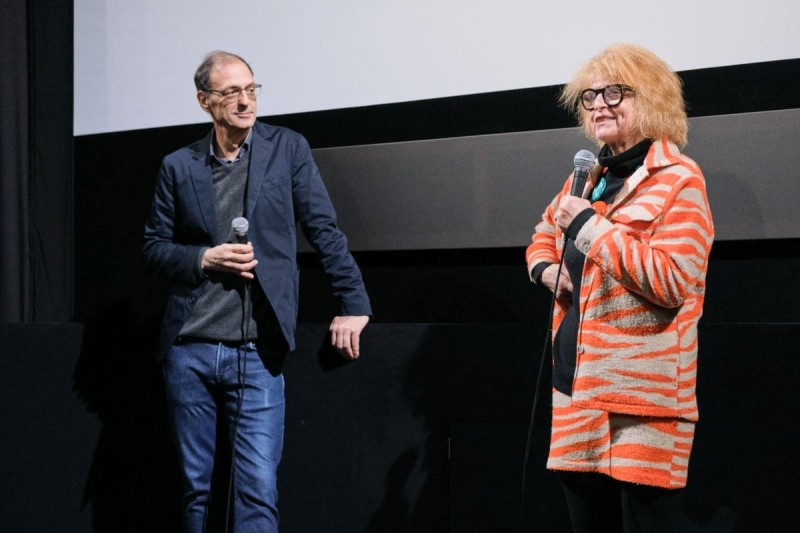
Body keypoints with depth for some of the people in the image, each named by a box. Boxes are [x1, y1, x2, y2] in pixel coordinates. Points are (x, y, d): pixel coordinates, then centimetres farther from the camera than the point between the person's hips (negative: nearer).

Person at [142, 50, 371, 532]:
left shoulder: (287, 148, 3)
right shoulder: (179, 167, 7)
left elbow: (325, 229, 2)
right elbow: (155, 248, 11)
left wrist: (354, 305, -5)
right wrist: (205, 258, -8)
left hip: (257, 354, -2)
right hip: (190, 349, 2)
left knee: (258, 490, -9)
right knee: (196, 487, 9)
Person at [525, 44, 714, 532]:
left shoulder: (677, 179, -8)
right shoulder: (589, 177, 16)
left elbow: (672, 281, -20)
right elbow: (546, 233, 33)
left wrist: (591, 226, -18)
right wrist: (546, 268, 9)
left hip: (643, 396, -8)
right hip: (579, 383, 8)